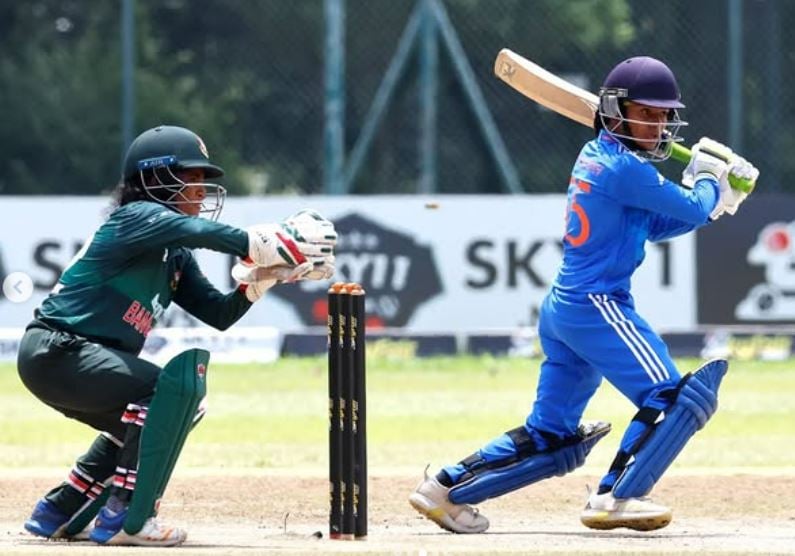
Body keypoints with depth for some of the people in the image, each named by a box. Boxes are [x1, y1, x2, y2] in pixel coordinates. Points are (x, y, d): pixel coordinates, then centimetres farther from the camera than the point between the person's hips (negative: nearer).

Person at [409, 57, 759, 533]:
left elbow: (656, 225, 23)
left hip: (561, 309, 10)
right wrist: (708, 179, 14)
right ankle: (615, 499, -20)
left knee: (551, 435, 14)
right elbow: (694, 210, -7)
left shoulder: (595, 156, 16)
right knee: (669, 396, -12)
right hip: (597, 305, -10)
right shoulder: (624, 167, -13)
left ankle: (446, 488, 14)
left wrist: (715, 200, 14)